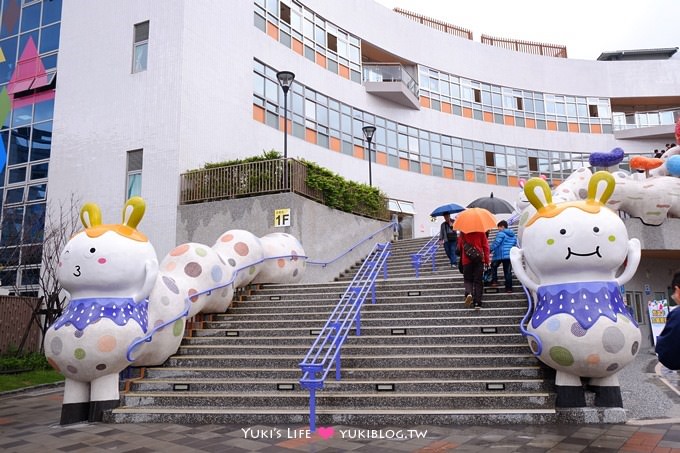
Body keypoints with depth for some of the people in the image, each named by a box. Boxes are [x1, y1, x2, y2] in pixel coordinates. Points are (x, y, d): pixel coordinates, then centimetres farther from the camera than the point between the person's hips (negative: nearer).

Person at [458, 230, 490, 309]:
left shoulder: (462, 233, 0)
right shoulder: (481, 232, -2)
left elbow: (459, 247, 6)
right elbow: (486, 246, -3)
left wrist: (461, 258, 21)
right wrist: (487, 260, 2)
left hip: (466, 260, 0)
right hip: (479, 260, 0)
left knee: (467, 279, 13)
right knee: (478, 281, 6)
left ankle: (468, 293, -17)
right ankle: (477, 303, 2)